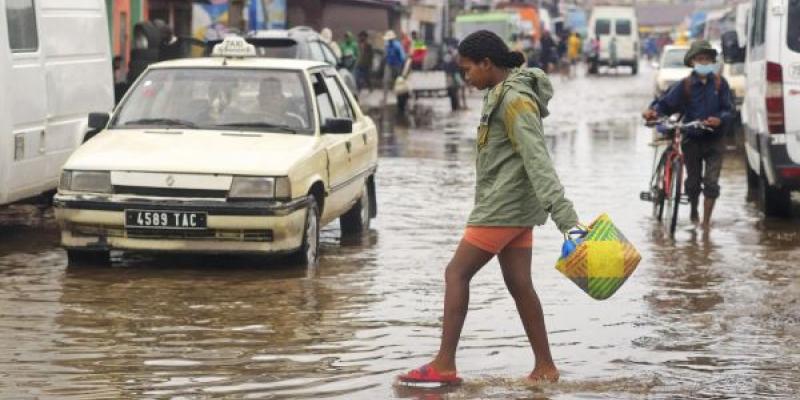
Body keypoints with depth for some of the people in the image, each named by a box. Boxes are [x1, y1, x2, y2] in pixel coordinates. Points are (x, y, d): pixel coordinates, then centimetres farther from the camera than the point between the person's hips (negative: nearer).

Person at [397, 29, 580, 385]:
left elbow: (538, 161, -25)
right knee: (519, 284, 9)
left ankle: (444, 365, -2)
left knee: (457, 274, -4)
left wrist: (564, 216, -30)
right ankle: (545, 367, 11)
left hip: (503, 207, -10)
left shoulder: (515, 101, -18)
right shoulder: (502, 94, 13)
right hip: (516, 208, 10)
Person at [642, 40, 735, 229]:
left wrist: (720, 119, -24)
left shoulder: (719, 83, -1)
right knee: (693, 182, 11)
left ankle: (706, 221, 1)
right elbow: (666, 102, -4)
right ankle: (694, 212, 37)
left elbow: (729, 110, -3)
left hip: (714, 140, 0)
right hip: (692, 140, 0)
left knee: (711, 183, -8)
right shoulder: (685, 85, -2)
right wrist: (654, 111, -25)